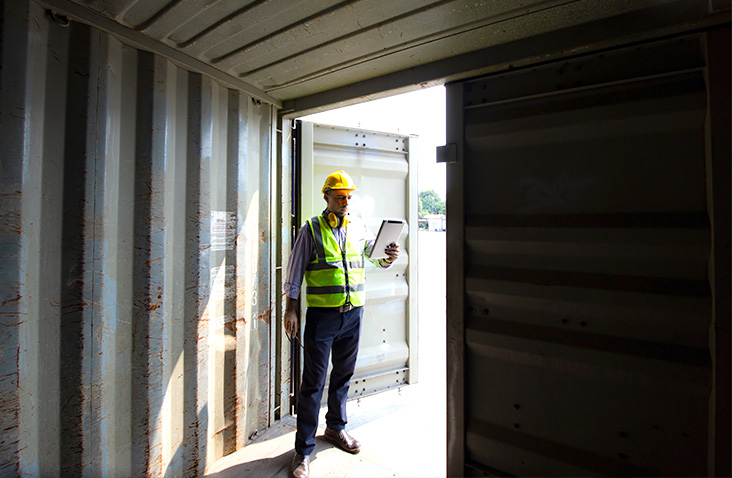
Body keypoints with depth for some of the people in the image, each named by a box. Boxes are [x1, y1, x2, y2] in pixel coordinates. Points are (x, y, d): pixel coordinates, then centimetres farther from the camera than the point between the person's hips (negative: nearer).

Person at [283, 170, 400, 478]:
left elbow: (378, 259, 9)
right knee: (314, 382, 1)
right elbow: (295, 269, -1)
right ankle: (304, 450, 14)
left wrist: (390, 257, -15)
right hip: (322, 314, -4)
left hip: (353, 313, 4)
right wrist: (290, 307, -6)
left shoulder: (359, 228, 9)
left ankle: (336, 428, 38)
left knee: (344, 375, 17)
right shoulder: (312, 229, -1)